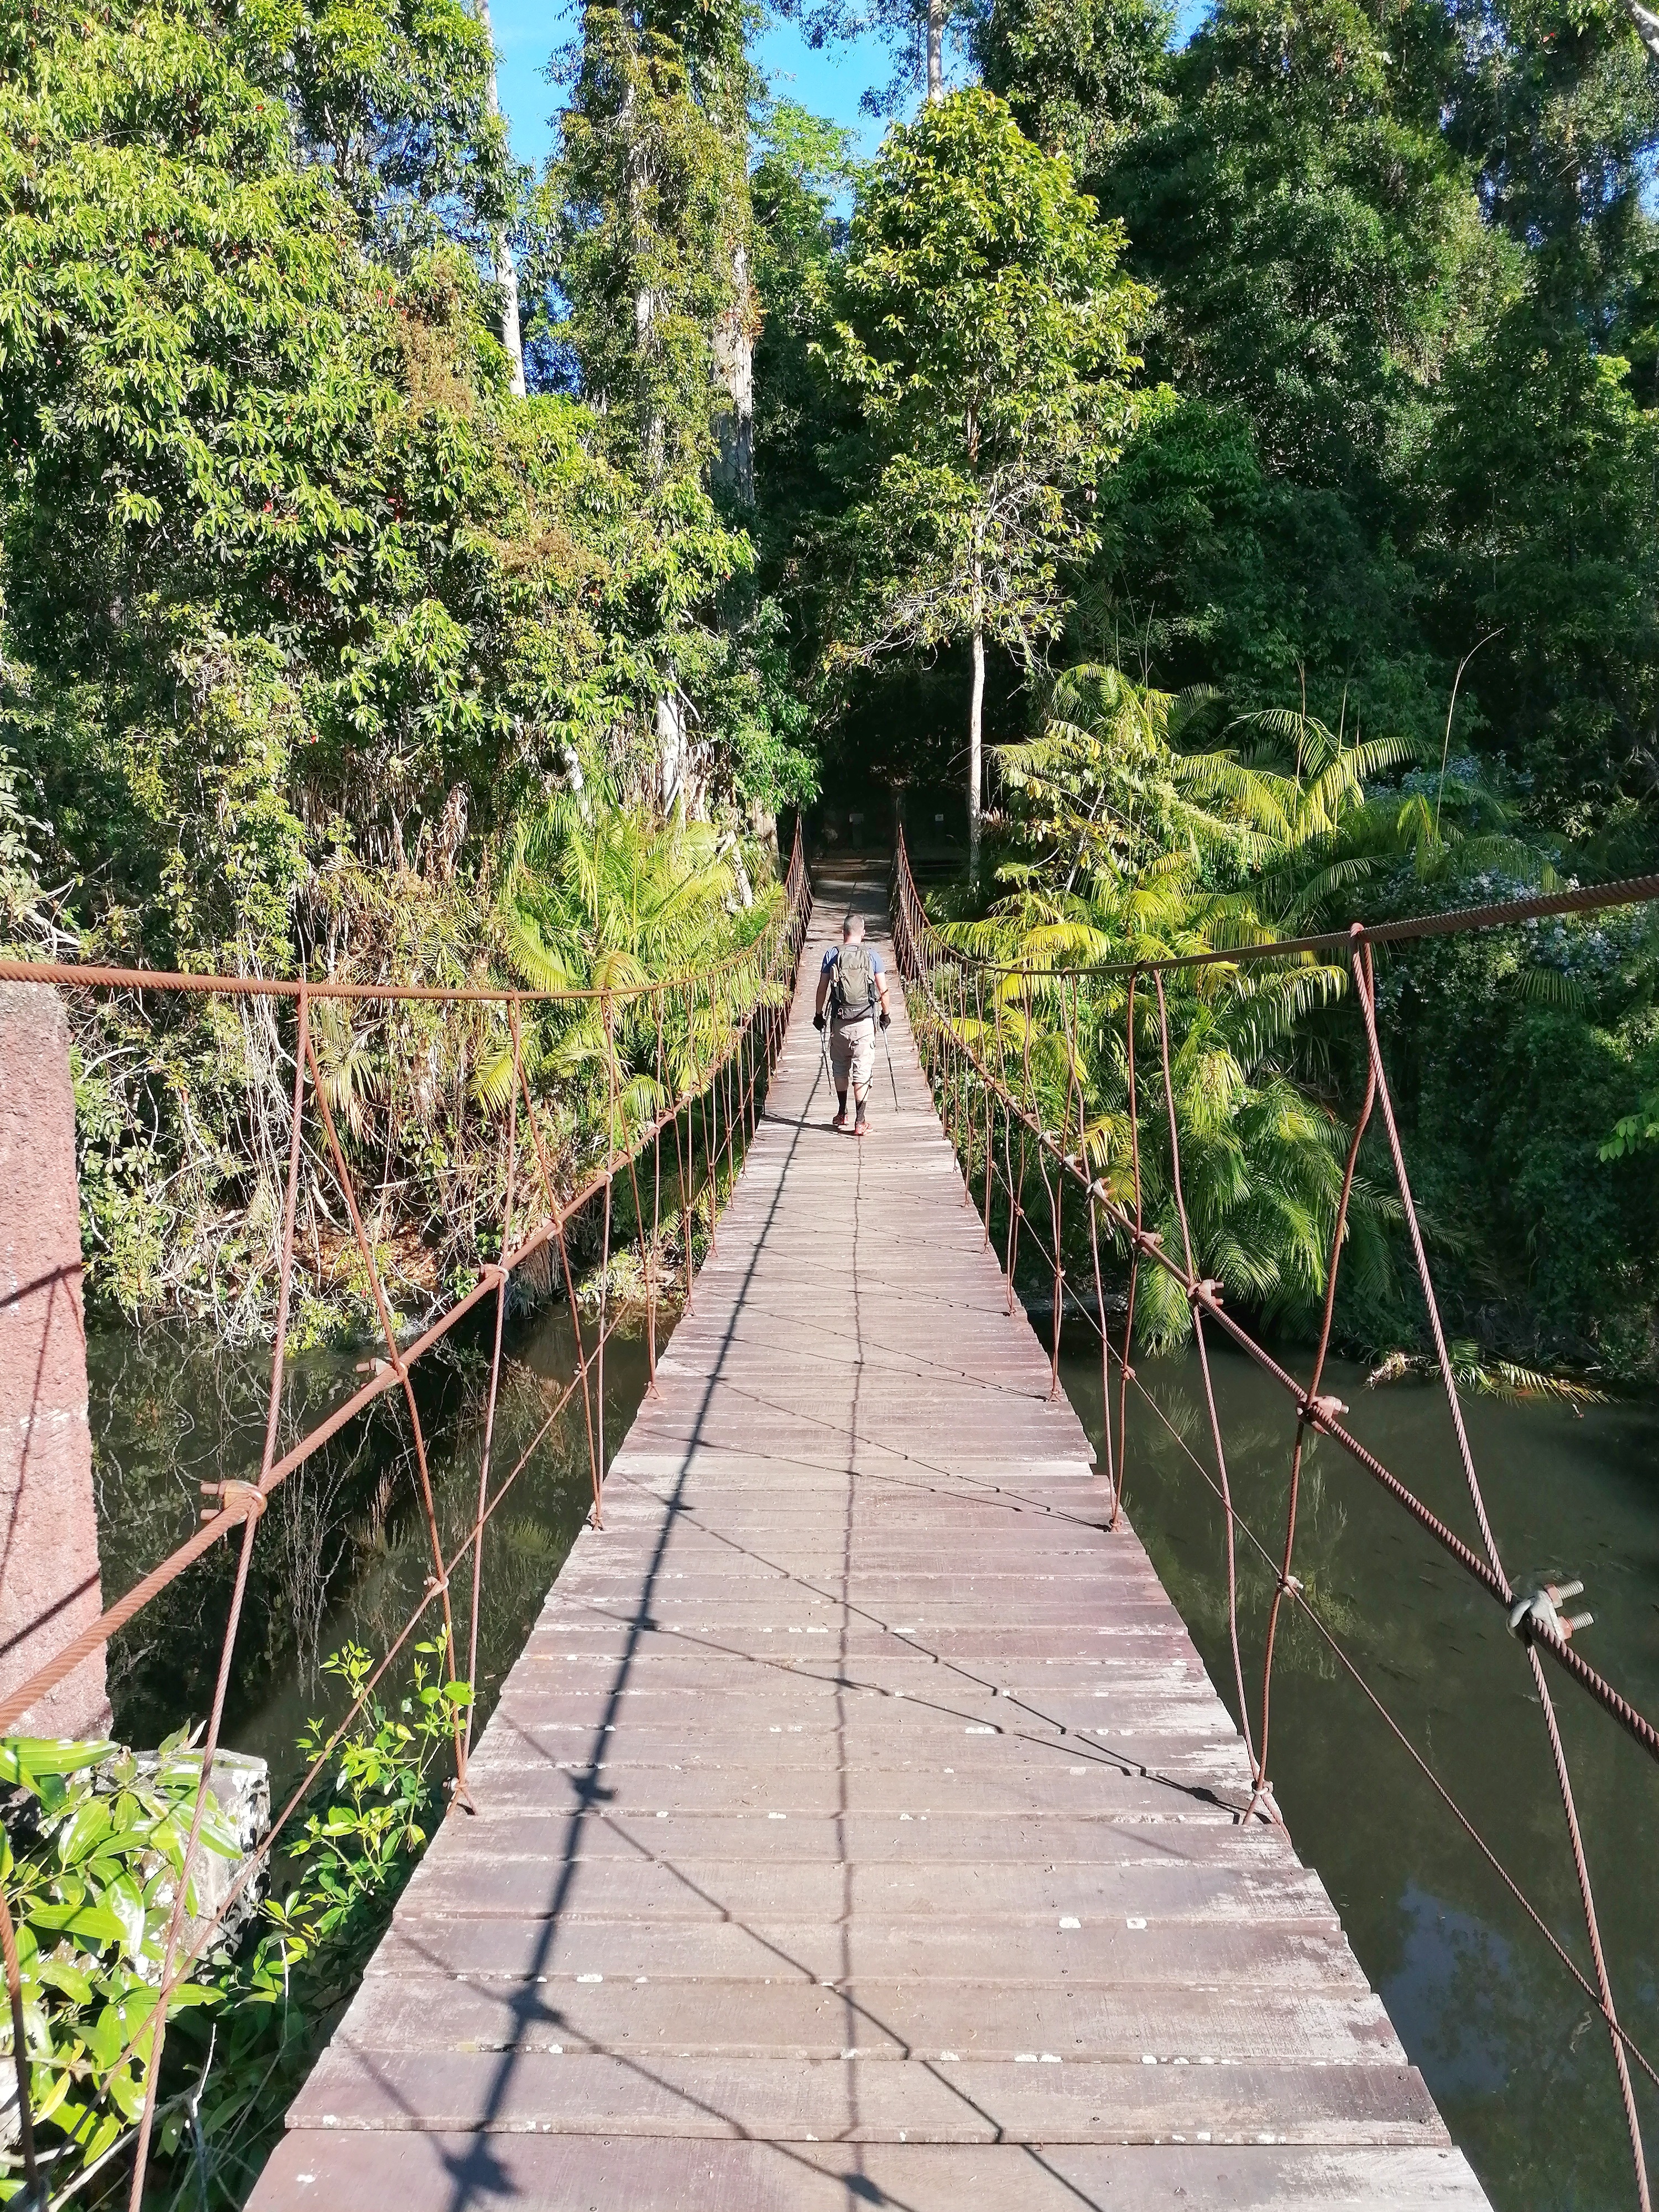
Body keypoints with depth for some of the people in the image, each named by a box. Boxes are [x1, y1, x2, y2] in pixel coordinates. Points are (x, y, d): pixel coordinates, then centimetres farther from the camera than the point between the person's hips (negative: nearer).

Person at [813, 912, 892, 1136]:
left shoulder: (832, 955, -1)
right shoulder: (872, 955, -1)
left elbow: (822, 988, 2)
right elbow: (883, 989, 1)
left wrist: (818, 1014, 14)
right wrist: (886, 1013, 15)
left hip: (839, 1020, 1)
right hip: (865, 1021, -1)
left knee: (840, 1067, 18)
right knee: (862, 1070, 2)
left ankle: (842, 1113, 28)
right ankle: (860, 1121, 0)